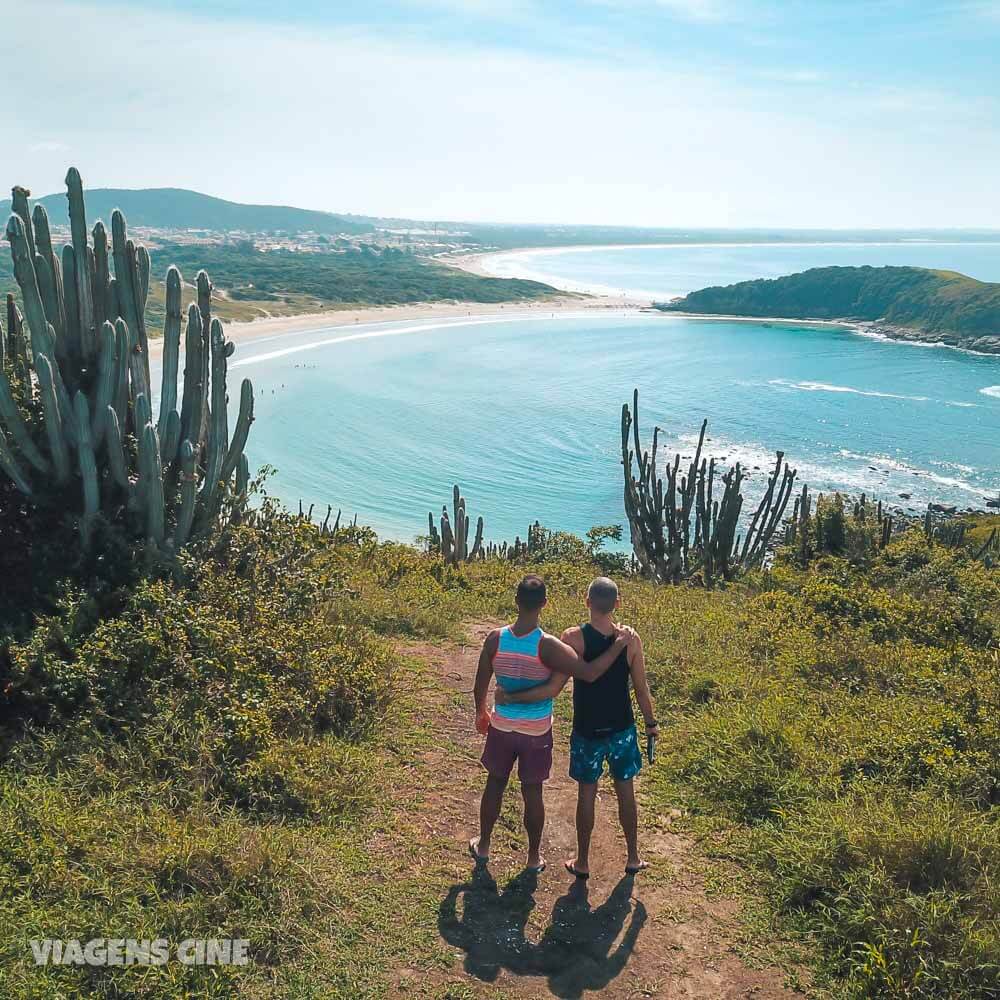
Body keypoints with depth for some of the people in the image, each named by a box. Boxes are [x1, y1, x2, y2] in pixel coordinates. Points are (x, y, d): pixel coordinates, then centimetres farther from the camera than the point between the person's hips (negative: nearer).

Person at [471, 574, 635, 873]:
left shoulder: (495, 639, -14)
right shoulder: (546, 645, -24)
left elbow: (480, 686, -4)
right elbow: (589, 673, -30)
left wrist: (480, 713, 16)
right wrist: (619, 643, -20)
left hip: (502, 727, 2)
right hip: (537, 732, -2)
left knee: (495, 784, 21)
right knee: (532, 792, 14)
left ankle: (483, 845, 38)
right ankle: (534, 856, 30)